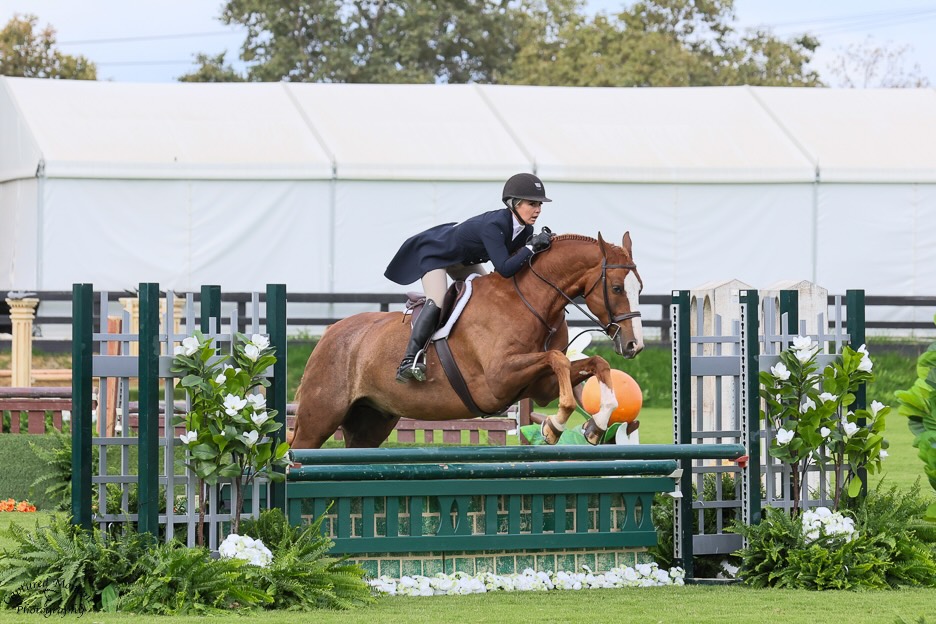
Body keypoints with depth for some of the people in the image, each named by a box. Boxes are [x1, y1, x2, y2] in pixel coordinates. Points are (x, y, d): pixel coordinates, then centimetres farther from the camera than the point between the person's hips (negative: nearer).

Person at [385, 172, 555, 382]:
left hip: (464, 258, 10)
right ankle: (409, 361, -30)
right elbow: (504, 269, -45)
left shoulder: (525, 230, -14)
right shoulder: (494, 225, -39)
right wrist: (532, 247, -46)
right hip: (434, 251, -10)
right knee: (437, 302, -26)